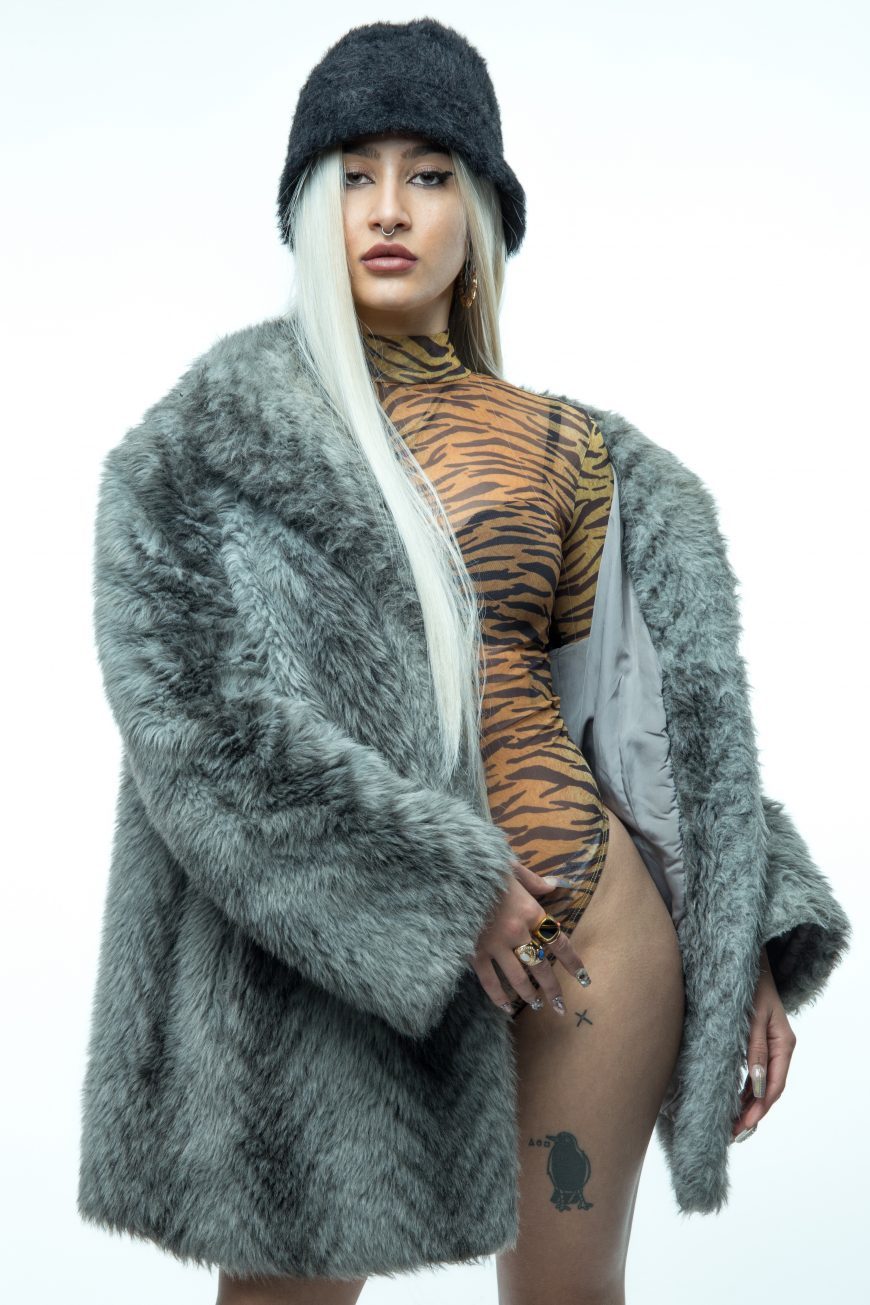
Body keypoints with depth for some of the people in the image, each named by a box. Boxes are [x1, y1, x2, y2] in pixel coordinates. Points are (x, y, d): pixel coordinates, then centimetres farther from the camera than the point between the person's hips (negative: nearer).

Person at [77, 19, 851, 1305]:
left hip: (586, 912, 3)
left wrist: (748, 948, 3)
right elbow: (189, 693, -13)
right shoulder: (227, 425, -1)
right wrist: (436, 877, -17)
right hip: (327, 934, -2)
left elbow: (657, 703, 10)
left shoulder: (564, 447, 9)